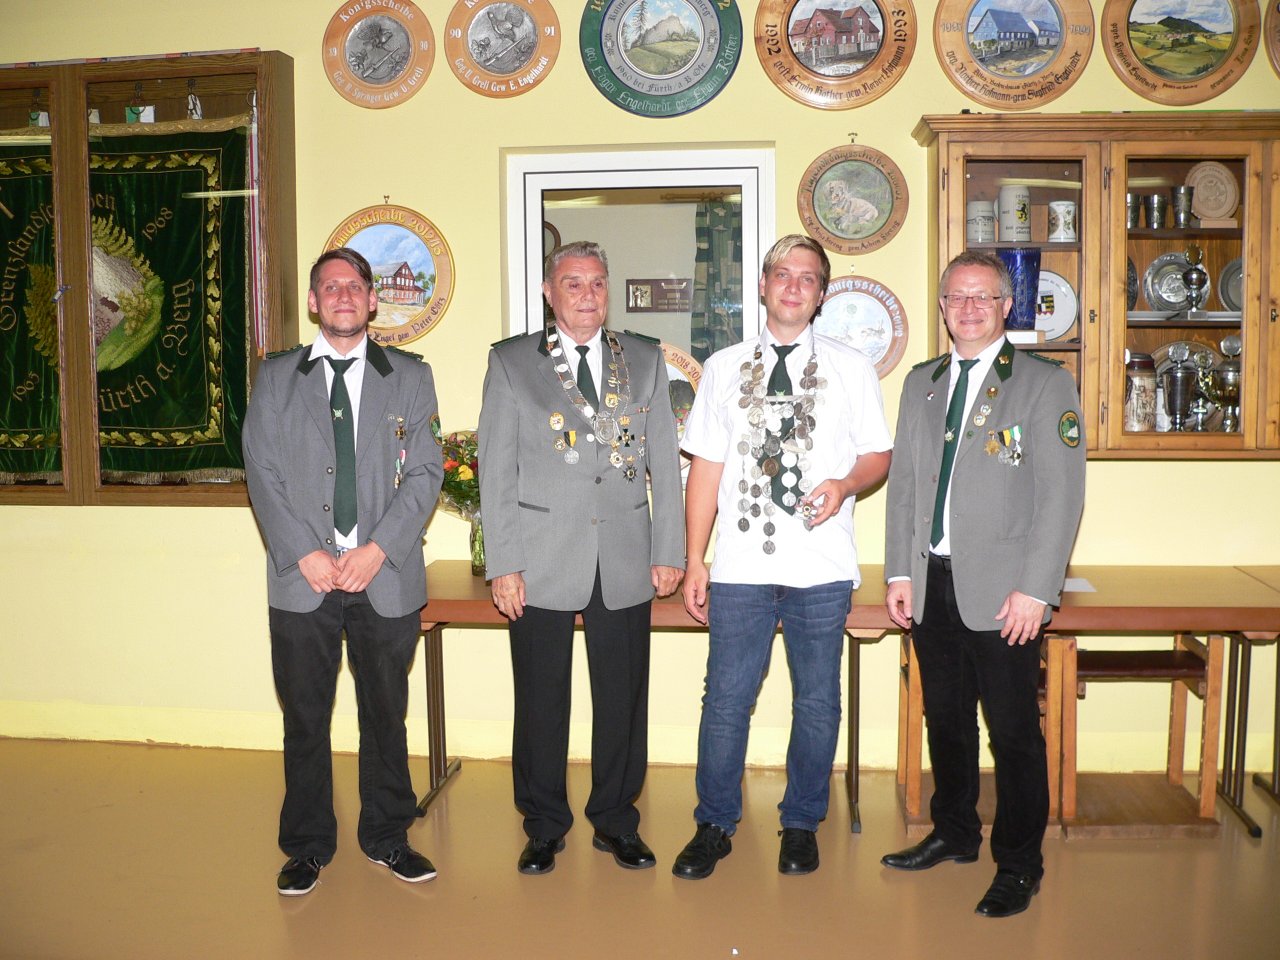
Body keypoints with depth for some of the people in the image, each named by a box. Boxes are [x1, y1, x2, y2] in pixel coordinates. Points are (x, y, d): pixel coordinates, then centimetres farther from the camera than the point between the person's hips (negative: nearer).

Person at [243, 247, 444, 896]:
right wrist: (306, 554, -10)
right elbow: (263, 473, 2)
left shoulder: (410, 377, 7)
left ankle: (387, 836, 27)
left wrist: (377, 550, -11)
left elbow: (426, 473, 0)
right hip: (301, 579, 0)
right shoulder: (276, 377, 9)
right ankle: (308, 846, 23)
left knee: (385, 714, 10)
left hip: (386, 578, 0)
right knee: (304, 719, 7)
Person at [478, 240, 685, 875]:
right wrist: (502, 564, -5)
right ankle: (544, 826, 25)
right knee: (541, 702, 7)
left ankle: (615, 821, 27)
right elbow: (496, 470, 1)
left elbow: (664, 462, 9)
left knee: (623, 700, 9)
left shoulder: (645, 361, 10)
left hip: (625, 562, 2)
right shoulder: (511, 362, 4)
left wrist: (668, 551, 4)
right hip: (542, 563, -1)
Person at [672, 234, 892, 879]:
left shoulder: (850, 367, 7)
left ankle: (801, 824, 27)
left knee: (816, 703, 9)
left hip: (822, 567, 0)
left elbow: (878, 455, 9)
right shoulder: (724, 367, 8)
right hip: (741, 567, 0)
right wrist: (694, 561, 3)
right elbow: (706, 466, 7)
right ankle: (714, 825, 22)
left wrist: (846, 485, -14)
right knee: (725, 701, 4)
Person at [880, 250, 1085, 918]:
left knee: (1013, 733, 3)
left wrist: (1035, 590, -14)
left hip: (1001, 591, -5)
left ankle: (1018, 864, 18)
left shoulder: (1046, 384, -3)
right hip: (931, 585, 5)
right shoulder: (921, 383, 13)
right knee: (946, 719, 16)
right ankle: (953, 832, 34)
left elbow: (1062, 494, -8)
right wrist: (899, 573, 7)